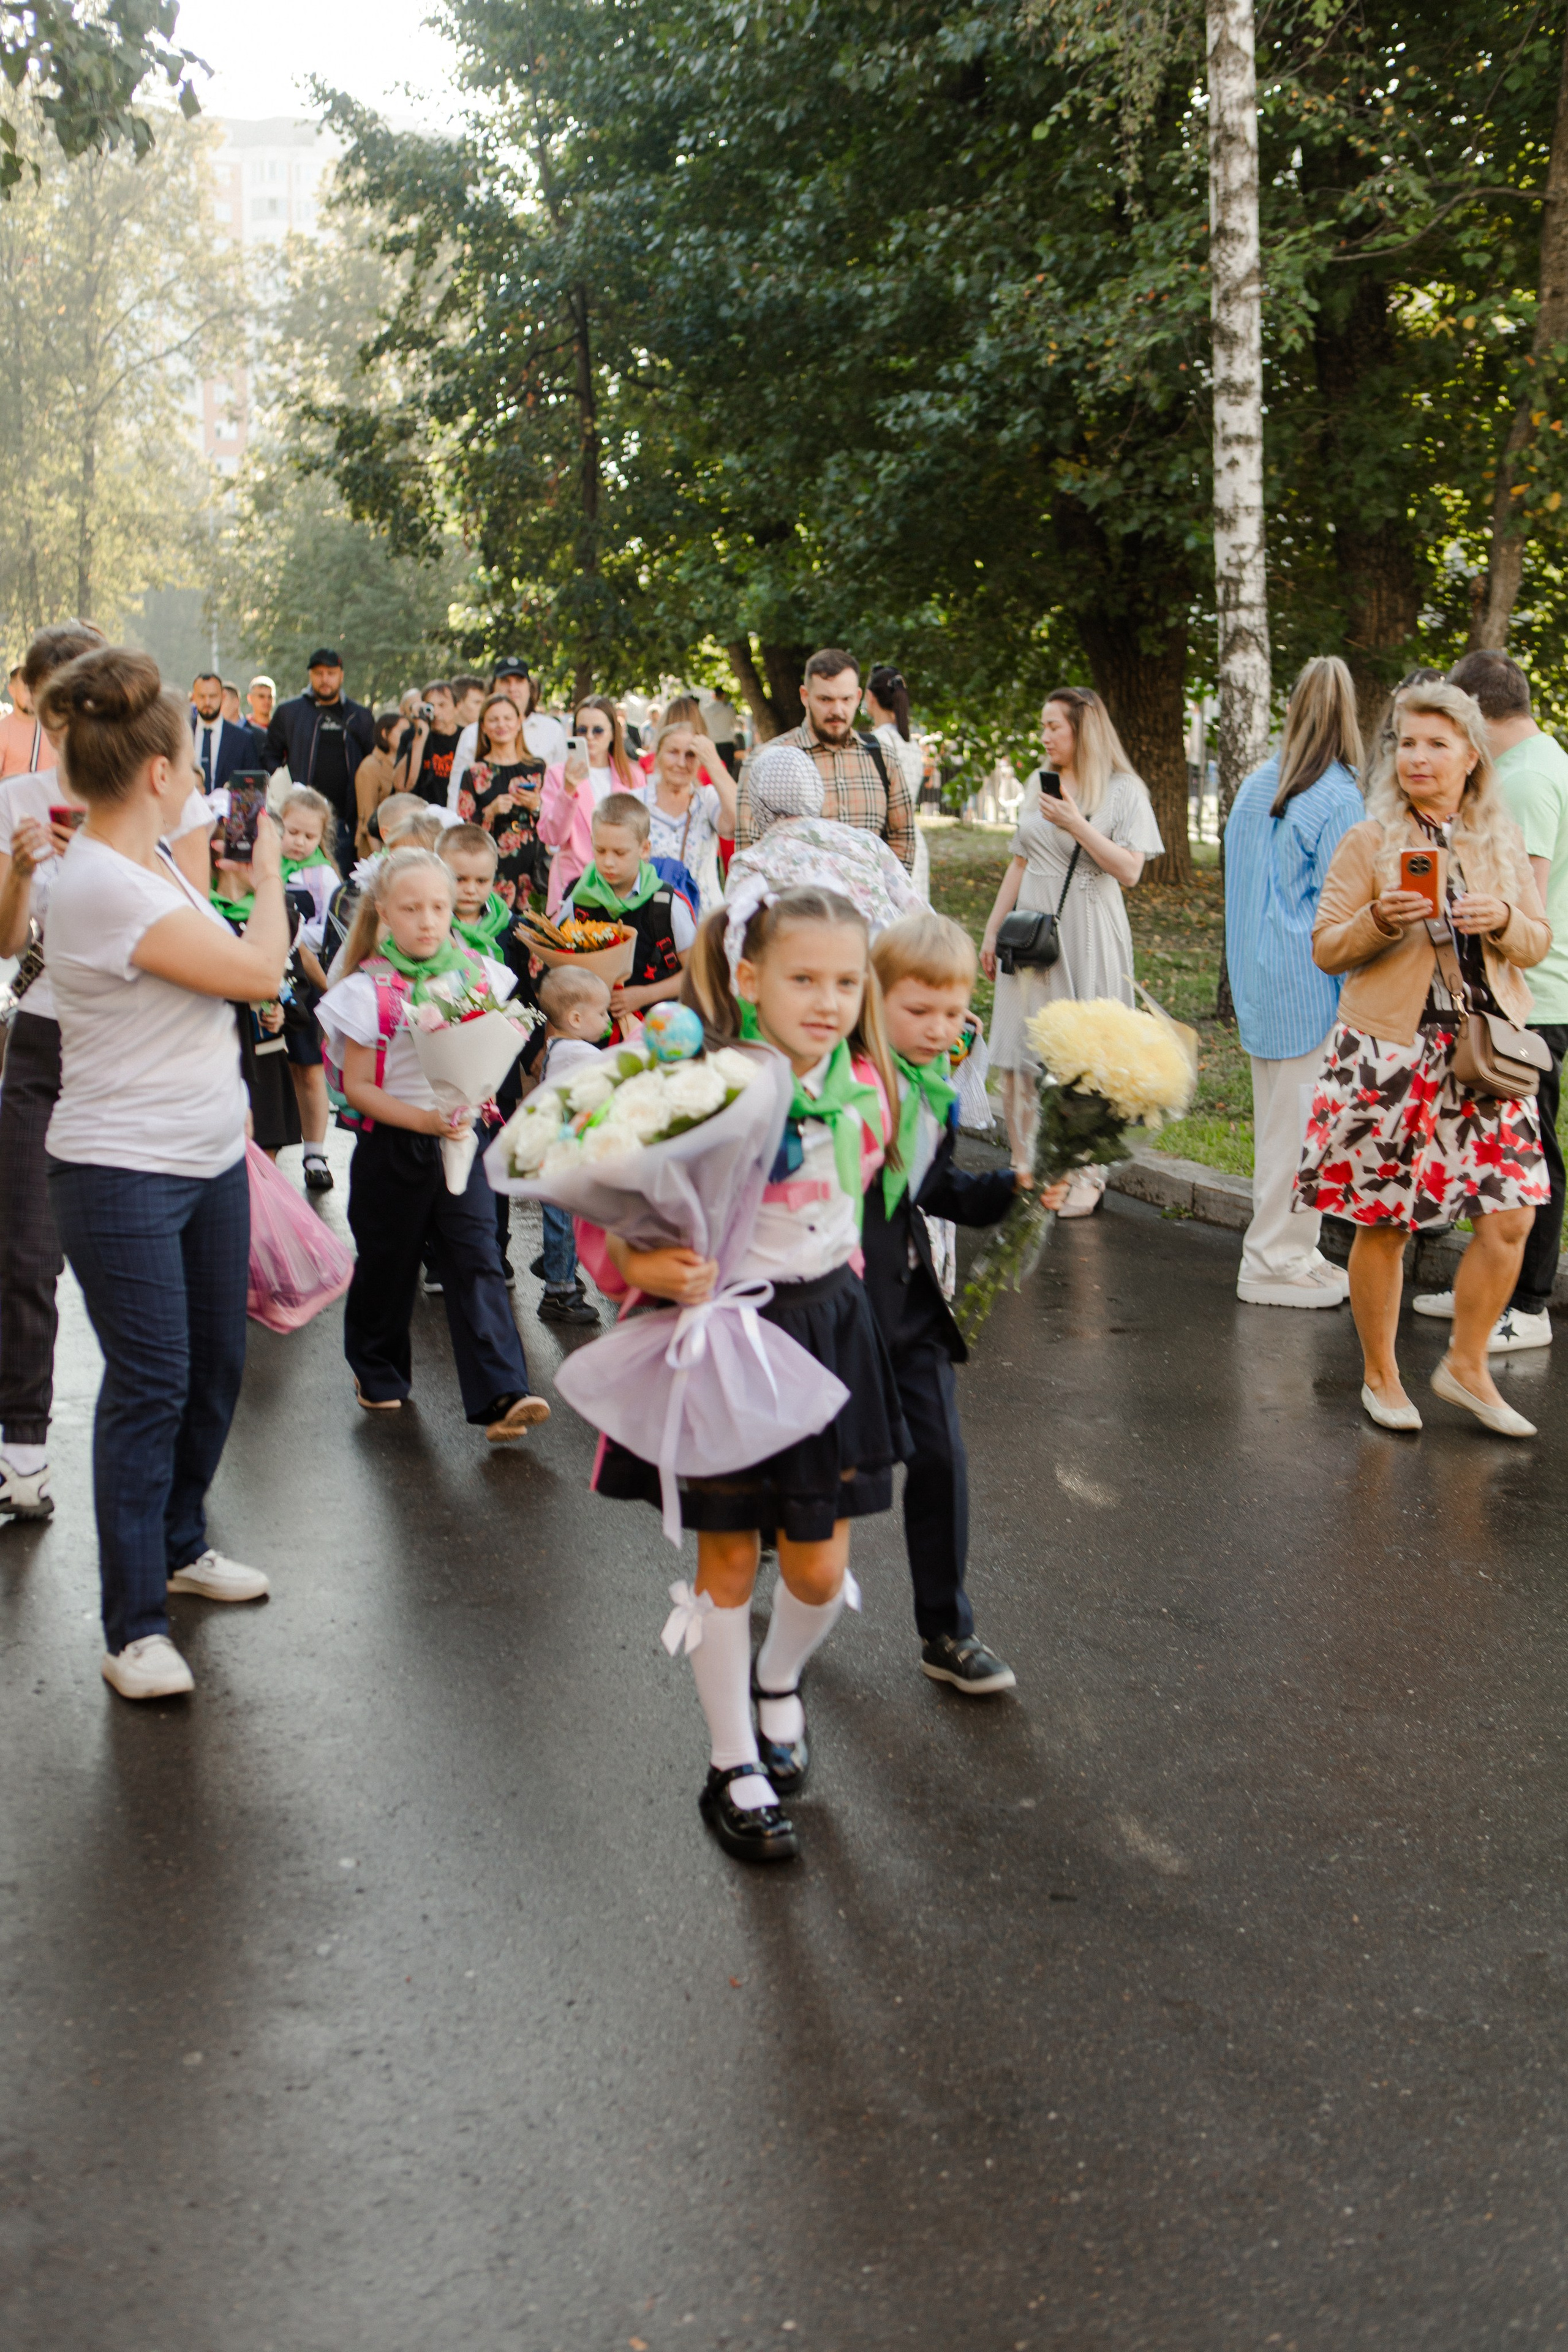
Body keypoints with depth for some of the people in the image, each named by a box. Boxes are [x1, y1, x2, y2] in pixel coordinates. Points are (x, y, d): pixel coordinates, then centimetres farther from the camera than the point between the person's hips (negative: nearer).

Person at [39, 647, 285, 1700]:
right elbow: (261, 971, -20)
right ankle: (135, 1625, 6)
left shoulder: (155, 860, 6)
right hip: (124, 1174, -9)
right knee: (151, 1385, -4)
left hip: (210, 1156, 9)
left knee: (216, 1366, 18)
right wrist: (268, 871, -4)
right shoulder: (100, 885, -23)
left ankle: (179, 1544, 38)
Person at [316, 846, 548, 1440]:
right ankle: (377, 1369, 34)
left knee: (476, 1262, -6)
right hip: (391, 1145, -2)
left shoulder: (475, 973, 1)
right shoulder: (369, 990, -8)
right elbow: (356, 1086, -8)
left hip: (461, 1139, 2)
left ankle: (501, 1395, -11)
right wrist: (421, 1119, -21)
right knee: (387, 1263, 11)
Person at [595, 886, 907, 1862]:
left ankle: (780, 1681, 41)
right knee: (728, 1558, 7)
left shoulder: (866, 1090, -2)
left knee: (820, 1567, 7)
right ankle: (735, 1770, 24)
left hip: (827, 1323, 4)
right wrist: (645, 1267, -31)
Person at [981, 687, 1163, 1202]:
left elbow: (1129, 871, -11)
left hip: (1086, 940, -5)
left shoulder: (1124, 791, -2)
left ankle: (1085, 1178, 4)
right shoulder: (1038, 784, 15)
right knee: (1021, 1055, 4)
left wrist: (1077, 825, -17)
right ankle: (1028, 1171, 12)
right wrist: (993, 932, 17)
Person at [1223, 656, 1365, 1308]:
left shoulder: (1255, 787, 9)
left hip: (1259, 982, 8)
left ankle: (1285, 1251, 23)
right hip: (1309, 986, -8)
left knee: (1276, 1122, 15)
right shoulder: (1338, 798, -14)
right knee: (1300, 1125, 0)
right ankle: (1277, 1262, 5)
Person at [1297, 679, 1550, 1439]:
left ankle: (1466, 1366, 17)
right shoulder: (1369, 841, -1)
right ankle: (1380, 1377, 21)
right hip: (1389, 1051, -3)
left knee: (1510, 1217, -2)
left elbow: (1537, 944, 13)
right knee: (1384, 1224, 3)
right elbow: (1326, 948, -1)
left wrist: (1503, 920, -8)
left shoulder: (1503, 839, 10)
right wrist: (1381, 921, -20)